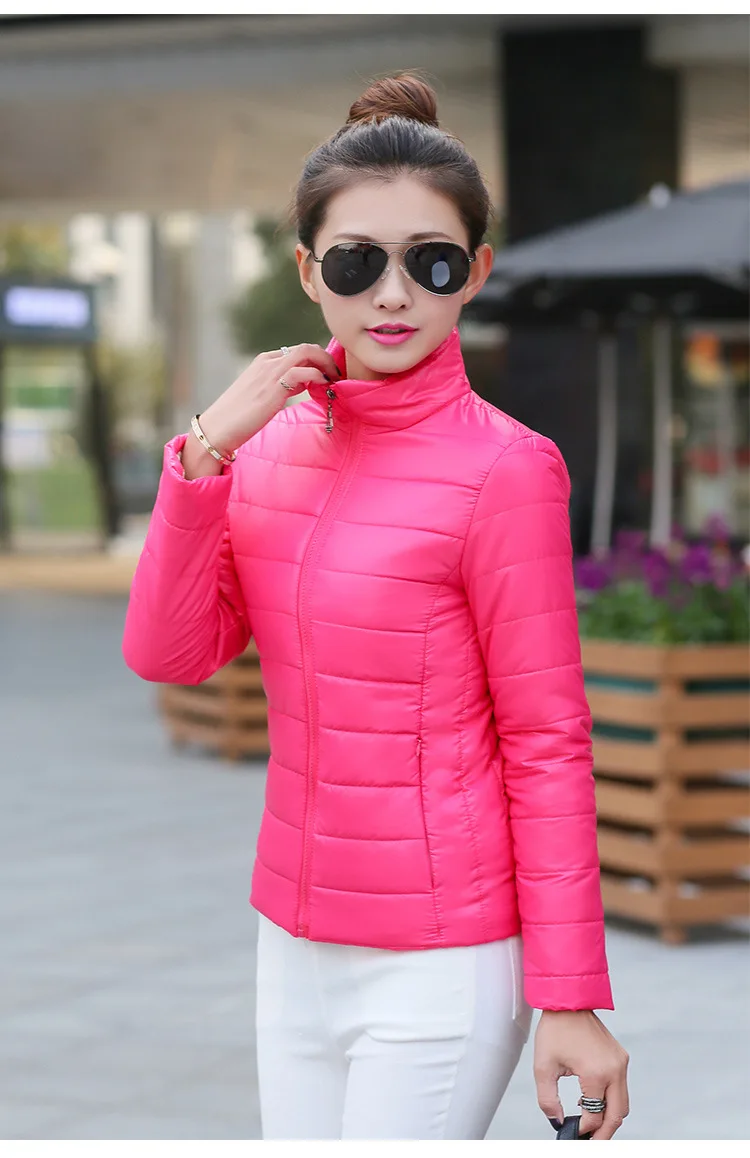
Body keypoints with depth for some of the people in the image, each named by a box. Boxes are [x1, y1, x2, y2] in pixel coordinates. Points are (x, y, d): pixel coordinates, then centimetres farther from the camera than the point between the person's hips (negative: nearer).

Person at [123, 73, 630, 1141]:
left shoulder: (502, 469, -13)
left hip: (440, 967, -6)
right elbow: (167, 654, -3)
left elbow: (548, 746, -11)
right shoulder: (271, 441, 4)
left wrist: (573, 1000, -11)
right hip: (295, 939, 6)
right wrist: (206, 452, -15)